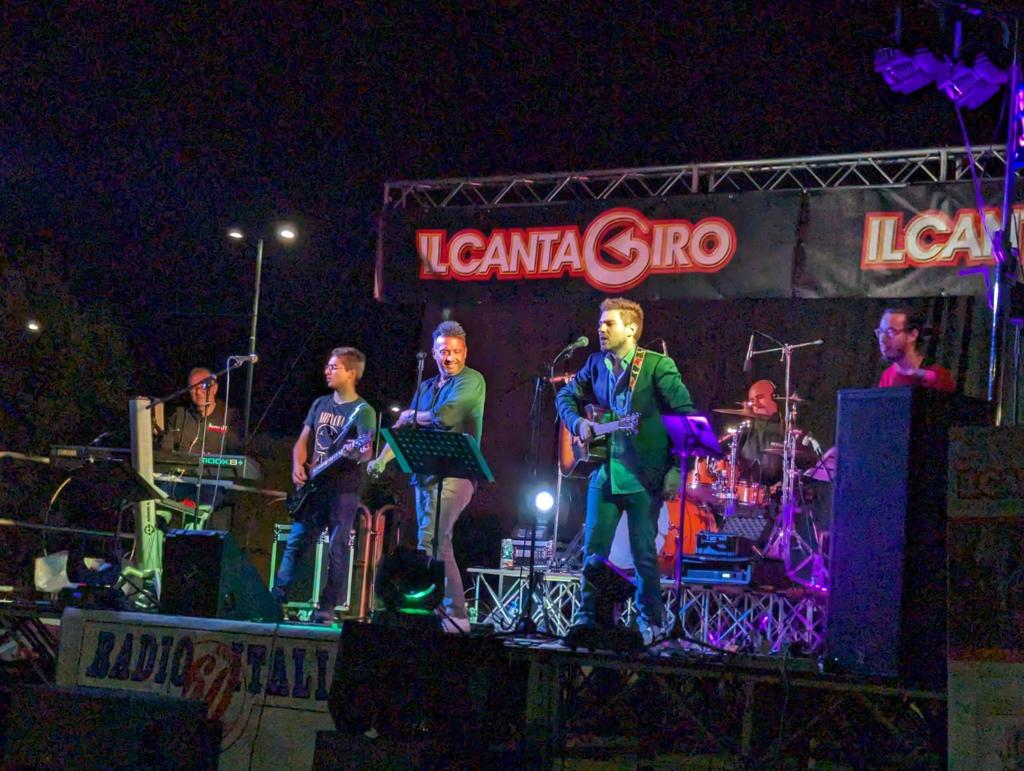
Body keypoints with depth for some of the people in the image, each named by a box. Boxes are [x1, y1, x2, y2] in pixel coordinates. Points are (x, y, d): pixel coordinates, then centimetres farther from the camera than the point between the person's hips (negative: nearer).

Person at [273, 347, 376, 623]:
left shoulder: (363, 411, -5)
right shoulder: (320, 404, 13)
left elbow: (365, 451, -17)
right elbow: (303, 441, 16)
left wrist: (359, 452, -40)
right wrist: (298, 465, -2)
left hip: (343, 489, -6)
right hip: (312, 487, 6)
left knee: (337, 549, -4)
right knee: (295, 543, 5)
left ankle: (326, 609, 0)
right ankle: (276, 599, 8)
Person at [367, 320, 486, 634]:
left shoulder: (472, 381, -3)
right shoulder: (425, 388, 20)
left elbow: (445, 416, -17)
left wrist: (411, 416, 0)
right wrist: (382, 460, 2)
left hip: (455, 474, -8)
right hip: (424, 474, 8)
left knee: (429, 541, -18)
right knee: (439, 545, 8)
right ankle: (456, 616, 12)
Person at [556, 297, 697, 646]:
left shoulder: (658, 365, -8)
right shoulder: (596, 365, 7)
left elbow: (687, 416, -9)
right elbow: (566, 396, 21)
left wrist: (677, 469, -13)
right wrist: (577, 422, 0)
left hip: (645, 475, -4)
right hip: (605, 472, 4)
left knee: (644, 554, 2)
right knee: (593, 550, 2)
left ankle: (651, 622, 16)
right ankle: (587, 617, 11)